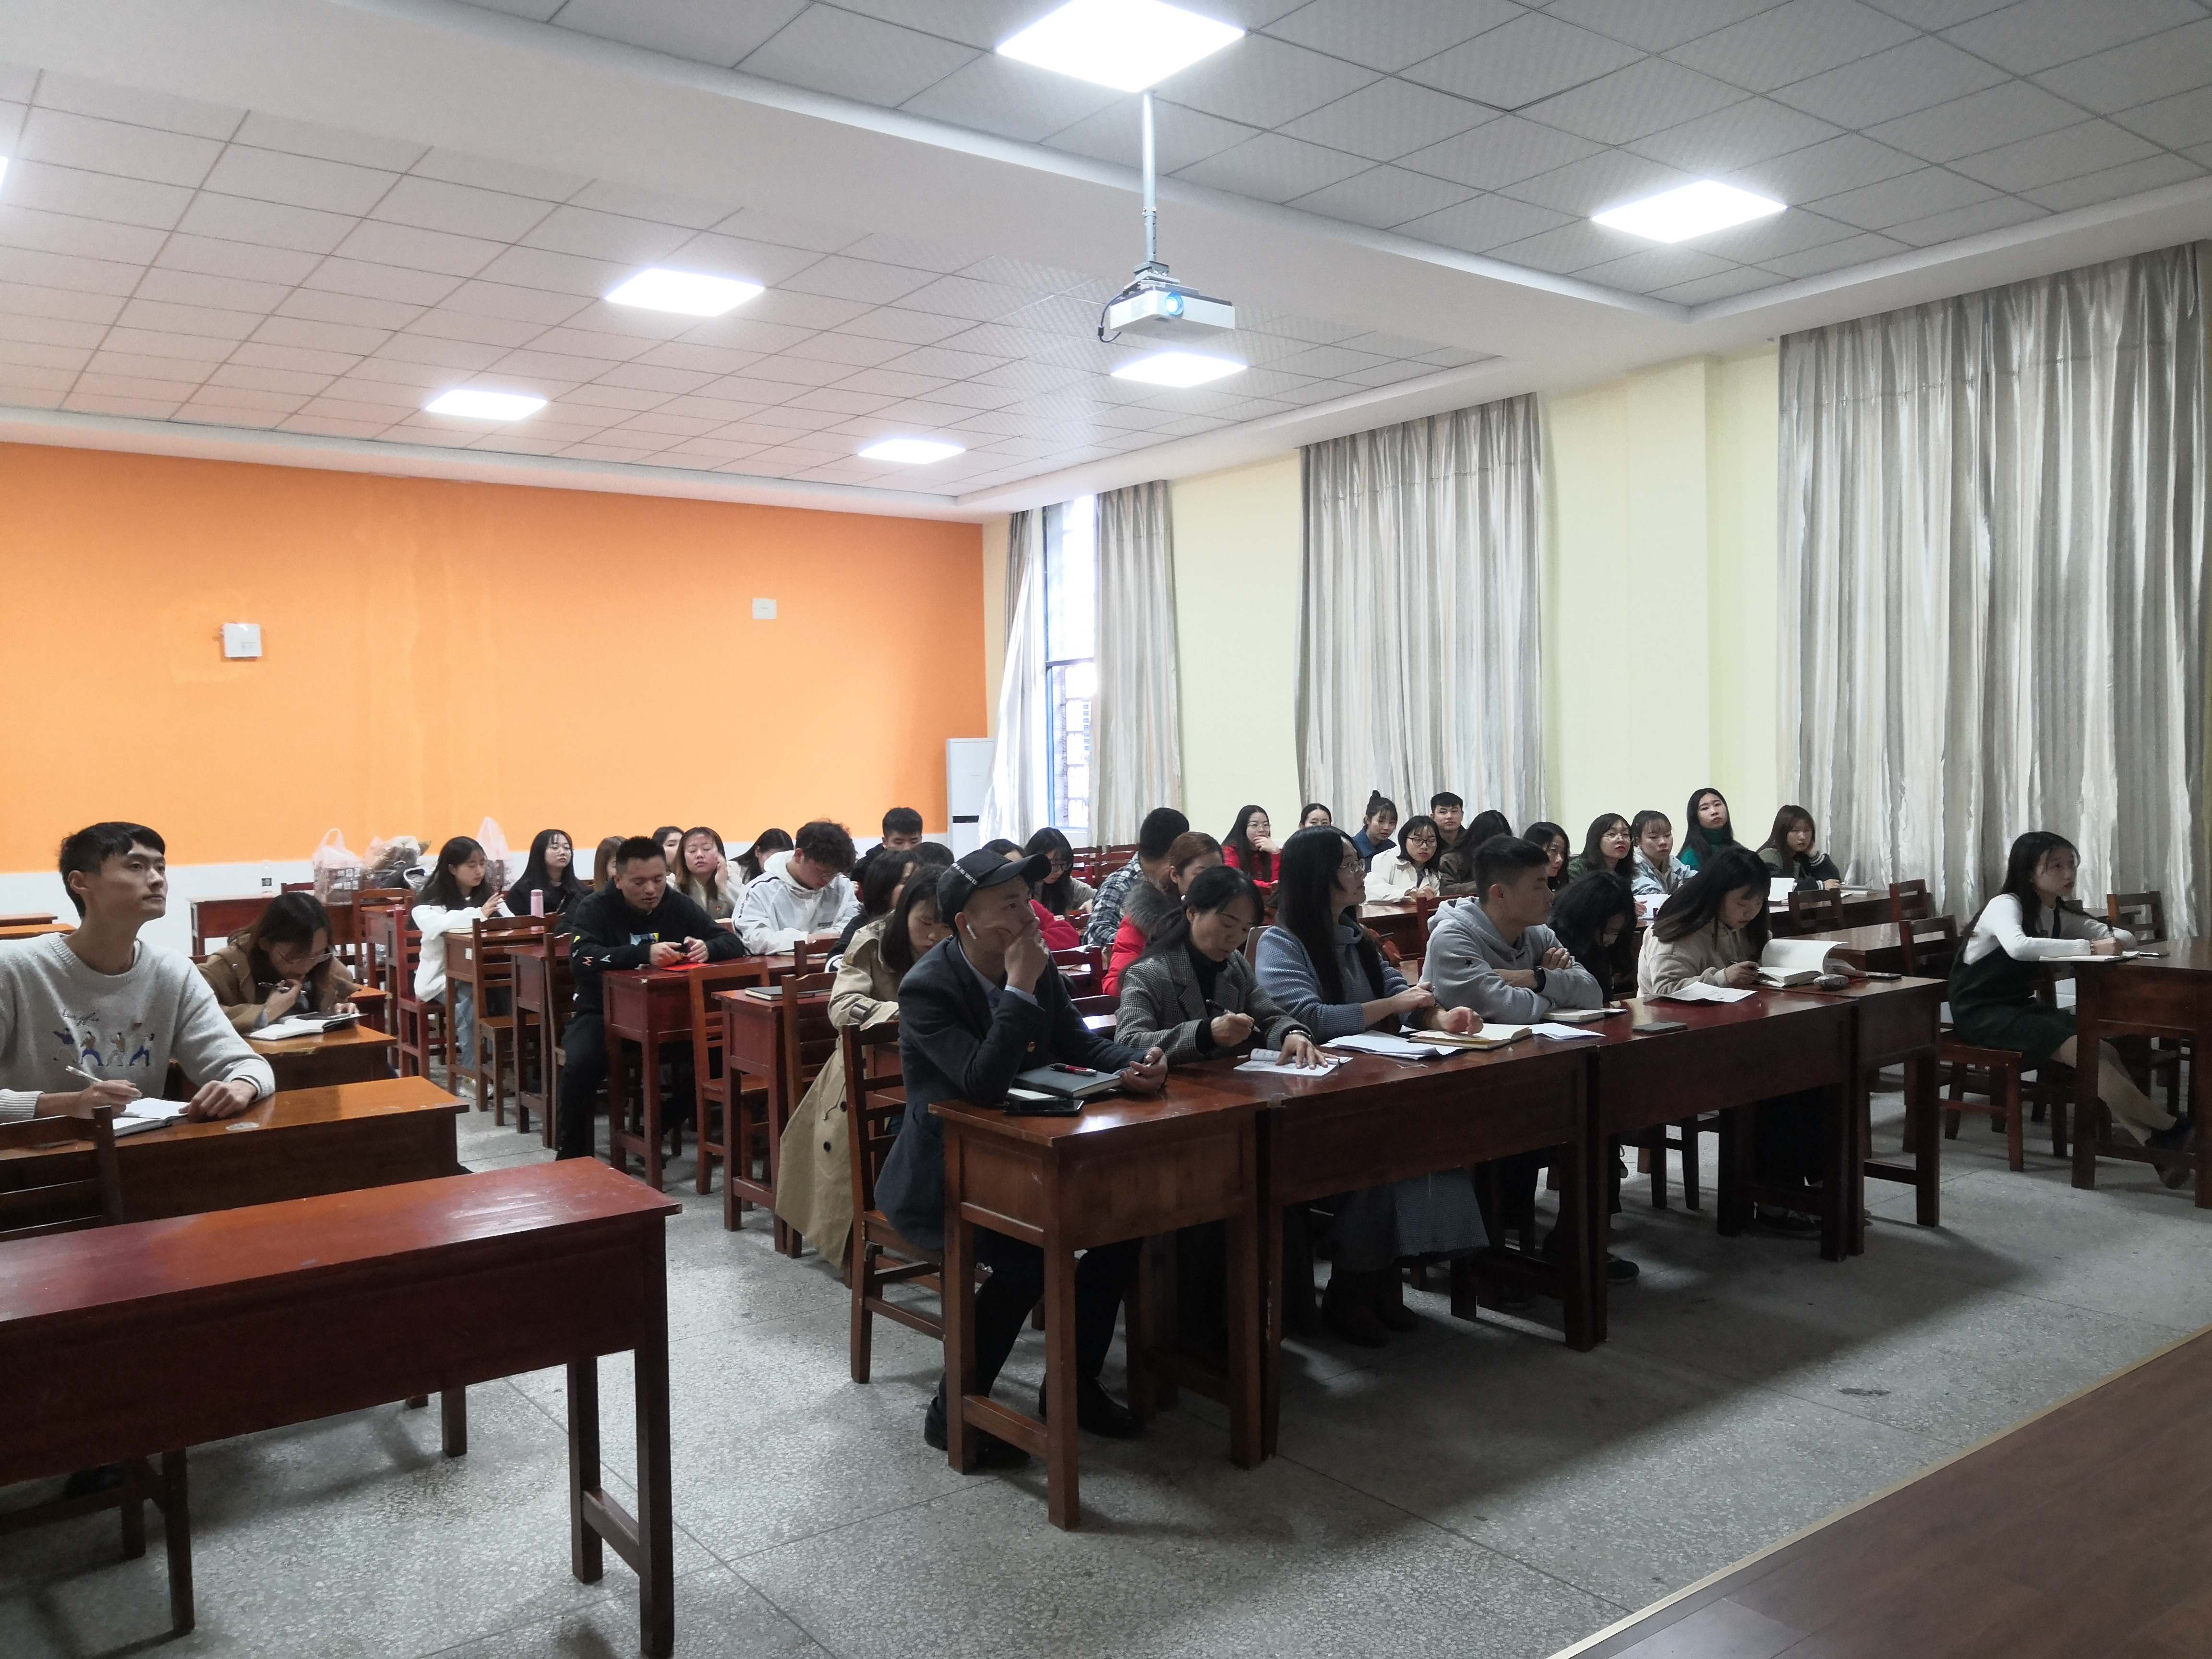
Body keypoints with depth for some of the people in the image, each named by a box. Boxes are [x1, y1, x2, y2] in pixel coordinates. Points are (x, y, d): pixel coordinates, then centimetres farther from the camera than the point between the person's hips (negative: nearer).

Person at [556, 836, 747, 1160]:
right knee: (581, 1064, -33)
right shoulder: (595, 908, -9)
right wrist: (644, 954, -41)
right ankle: (573, 1152, -8)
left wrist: (708, 948, -26)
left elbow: (733, 942, -2)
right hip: (603, 1013, -3)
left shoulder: (678, 905, 1)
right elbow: (581, 958, -28)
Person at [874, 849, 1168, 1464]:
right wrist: (1021, 989, -31)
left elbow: (1082, 1045, 5)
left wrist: (1135, 1065, -16)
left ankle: (1074, 1384, 9)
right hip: (941, 1177, -7)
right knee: (1029, 1256, -29)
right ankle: (953, 1410, -7)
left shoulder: (1039, 969, -1)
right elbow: (984, 1083, -33)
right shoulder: (927, 988, -23)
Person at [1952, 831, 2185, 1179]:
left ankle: (2151, 1140, -24)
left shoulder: (2059, 915, 10)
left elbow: (2125, 937, 8)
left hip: (2018, 1006, 8)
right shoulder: (2005, 904, -14)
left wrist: (2114, 941, -16)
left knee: (2097, 1044, -18)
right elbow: (2018, 947, -36)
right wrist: (2090, 947, -34)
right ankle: (2170, 1128, -17)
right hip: (1980, 1012, -8)